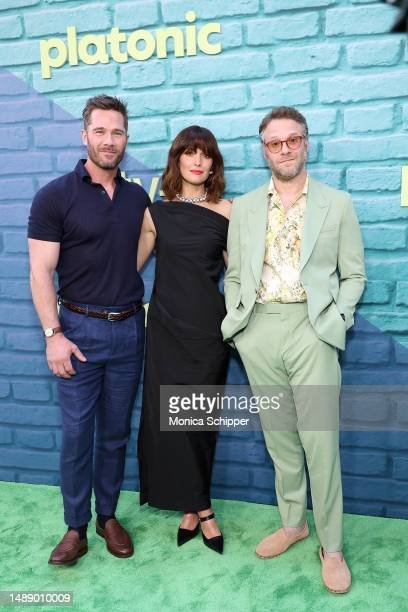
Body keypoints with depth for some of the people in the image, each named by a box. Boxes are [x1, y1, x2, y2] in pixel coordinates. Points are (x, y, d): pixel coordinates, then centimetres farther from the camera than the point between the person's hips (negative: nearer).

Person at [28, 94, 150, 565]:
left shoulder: (139, 198, 7)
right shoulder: (55, 196, -5)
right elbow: (41, 272, -8)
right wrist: (53, 334, -14)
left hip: (129, 328, 4)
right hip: (79, 329, -3)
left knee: (116, 432, 13)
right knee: (76, 433, 4)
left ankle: (108, 516, 30)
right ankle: (75, 527, 22)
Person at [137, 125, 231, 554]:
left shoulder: (226, 211, 1)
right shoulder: (155, 213, 4)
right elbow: (131, 265, 12)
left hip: (208, 326, -1)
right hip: (166, 326, 1)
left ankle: (189, 507, 24)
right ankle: (200, 509, 18)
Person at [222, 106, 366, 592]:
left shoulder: (337, 204, 6)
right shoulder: (244, 207, 11)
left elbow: (353, 275, 7)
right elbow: (234, 275, 13)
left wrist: (334, 319, -4)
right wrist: (237, 322, 3)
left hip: (310, 328, -2)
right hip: (258, 330, 3)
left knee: (320, 442, -2)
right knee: (278, 435, 13)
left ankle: (331, 547, 16)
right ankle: (292, 523, 31)